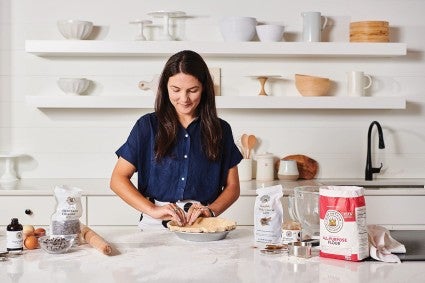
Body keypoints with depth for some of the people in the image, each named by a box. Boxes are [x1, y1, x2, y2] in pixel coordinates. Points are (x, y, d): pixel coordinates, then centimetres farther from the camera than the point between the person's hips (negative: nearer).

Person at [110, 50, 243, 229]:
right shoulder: (148, 126, 7)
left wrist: (211, 210, -7)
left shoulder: (221, 130, 11)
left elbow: (232, 186, 14)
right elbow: (118, 179, 3)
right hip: (155, 226, 0)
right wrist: (153, 210, -12)